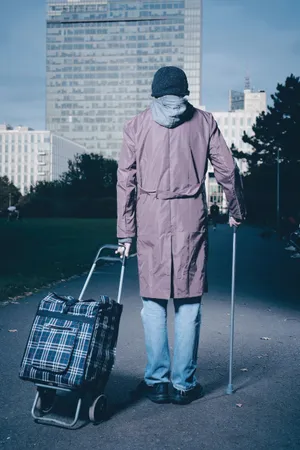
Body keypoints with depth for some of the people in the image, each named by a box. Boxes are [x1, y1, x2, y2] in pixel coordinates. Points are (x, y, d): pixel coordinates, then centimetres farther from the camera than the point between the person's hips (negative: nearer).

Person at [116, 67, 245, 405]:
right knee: (188, 305, 7)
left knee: (153, 304, 8)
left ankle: (156, 382, 15)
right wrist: (236, 212, 21)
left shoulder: (136, 126, 7)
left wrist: (125, 234, 6)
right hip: (191, 222, 0)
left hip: (151, 223, 0)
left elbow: (125, 182, 3)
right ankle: (184, 384, 14)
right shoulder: (203, 122, 8)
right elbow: (227, 170, 7)